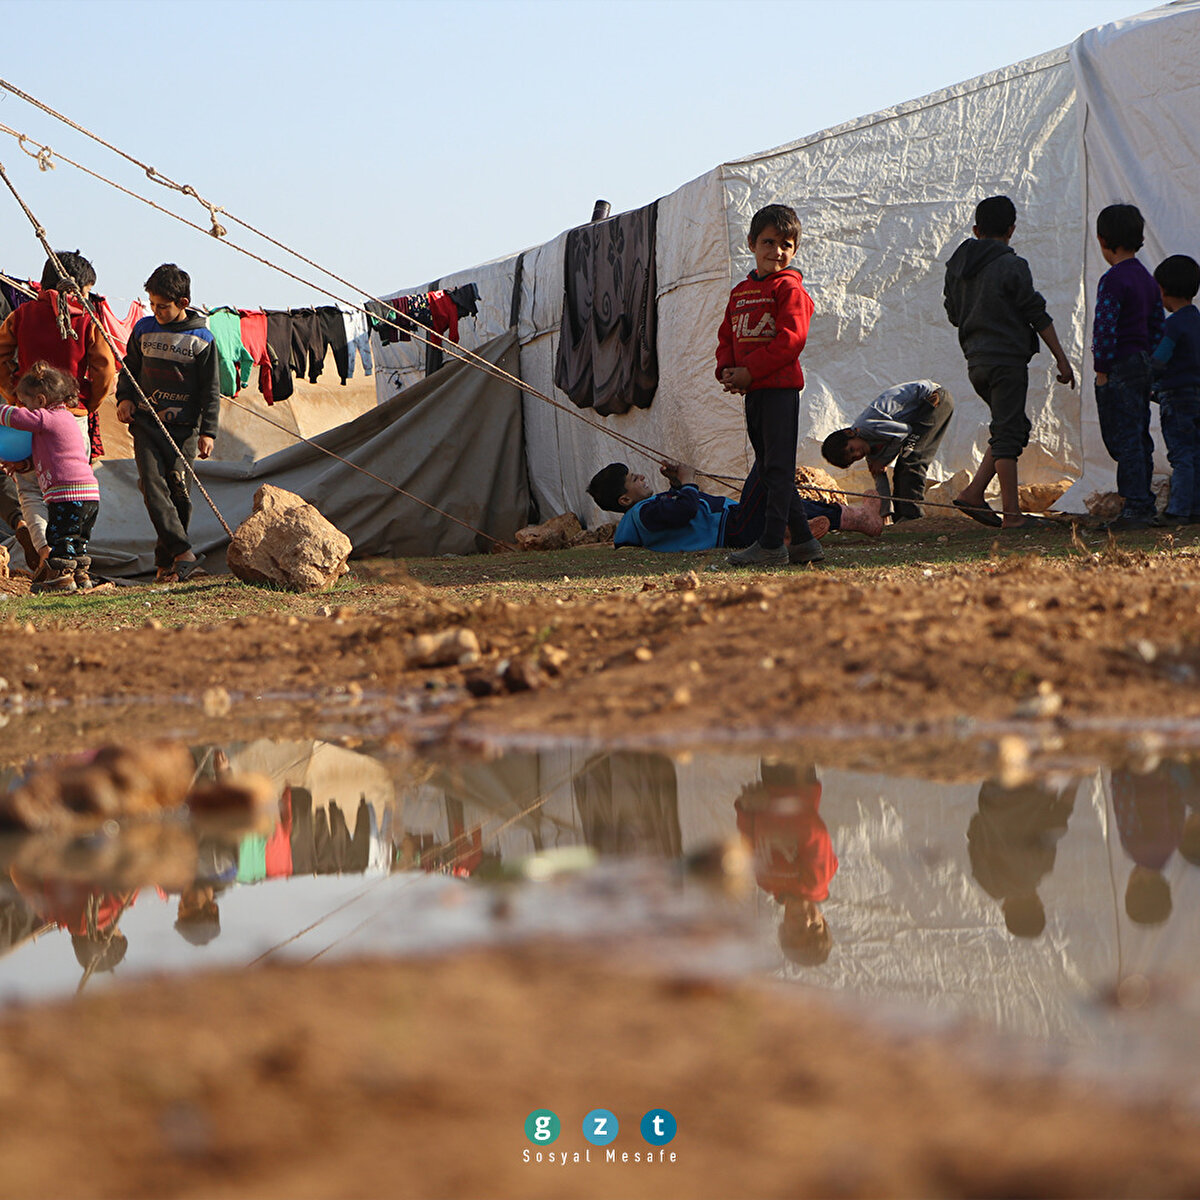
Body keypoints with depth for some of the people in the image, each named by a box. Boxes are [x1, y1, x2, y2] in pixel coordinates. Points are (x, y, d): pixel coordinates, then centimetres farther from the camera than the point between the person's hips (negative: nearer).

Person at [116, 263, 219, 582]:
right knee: (152, 484, -15)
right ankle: (184, 553, -21)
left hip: (184, 427, -2)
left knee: (178, 491, -4)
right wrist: (124, 398, 3)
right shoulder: (144, 329, 7)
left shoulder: (201, 339, -1)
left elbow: (211, 390, 2)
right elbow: (130, 367, 20)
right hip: (146, 422, 2)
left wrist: (208, 431, -3)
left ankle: (166, 562, 8)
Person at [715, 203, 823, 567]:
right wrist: (727, 371, -2)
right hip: (751, 390, 9)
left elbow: (790, 339, -16)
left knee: (778, 467, -7)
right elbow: (727, 336, 18)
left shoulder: (789, 288, -6)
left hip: (779, 387, -9)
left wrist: (750, 371, -18)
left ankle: (771, 544, -7)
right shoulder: (741, 291, 18)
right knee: (767, 468, 11)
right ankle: (803, 541, 17)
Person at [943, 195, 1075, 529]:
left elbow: (954, 315, 17)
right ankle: (1011, 513, -5)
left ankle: (973, 492, 6)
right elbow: (1038, 316, -9)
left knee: (1014, 428, 16)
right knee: (1008, 433, -4)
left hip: (976, 363, 7)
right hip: (1008, 360, -7)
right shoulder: (1011, 266, -10)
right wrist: (1061, 360, -4)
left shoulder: (957, 266, 9)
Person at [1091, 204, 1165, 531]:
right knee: (1140, 440, 13)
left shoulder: (1112, 280, -14)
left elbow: (1105, 328, -18)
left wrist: (1101, 369, -14)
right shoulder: (1148, 279, 14)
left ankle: (1135, 508, -10)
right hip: (1143, 364, 9)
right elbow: (1157, 327, 18)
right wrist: (1146, 360, 20)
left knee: (1124, 440, -7)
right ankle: (1147, 507, 16)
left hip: (1120, 368, -9)